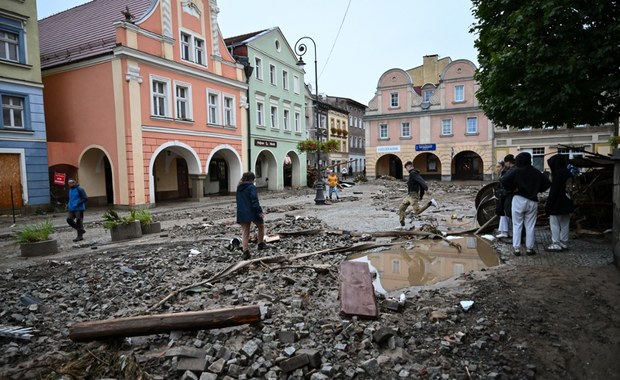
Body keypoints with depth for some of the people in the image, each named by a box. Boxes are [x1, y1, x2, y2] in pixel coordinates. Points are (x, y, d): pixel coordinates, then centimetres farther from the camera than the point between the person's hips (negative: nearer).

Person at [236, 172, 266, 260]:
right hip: (252, 212, -5)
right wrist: (260, 211, -17)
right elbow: (254, 201, -18)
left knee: (244, 232, 6)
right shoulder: (251, 187, -11)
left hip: (242, 214, 6)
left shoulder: (239, 188, 11)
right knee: (261, 226, 20)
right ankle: (261, 243, 24)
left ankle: (245, 251, -1)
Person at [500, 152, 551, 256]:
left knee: (517, 225, 4)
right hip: (532, 201, 3)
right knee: (530, 226, 9)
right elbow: (547, 183, 8)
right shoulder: (536, 172, 4)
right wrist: (537, 190, 13)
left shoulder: (516, 171, -9)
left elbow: (503, 181, -21)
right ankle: (529, 248, 13)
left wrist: (511, 188, -7)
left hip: (518, 200, -3)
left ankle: (517, 248, 2)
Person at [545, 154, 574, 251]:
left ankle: (556, 244, -1)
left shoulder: (558, 173, -16)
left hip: (557, 204, -9)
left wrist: (548, 204, -13)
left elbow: (553, 191, -18)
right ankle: (564, 243, 19)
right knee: (564, 224, 13)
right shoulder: (568, 173, 10)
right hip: (566, 204, 9)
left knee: (554, 224, -2)